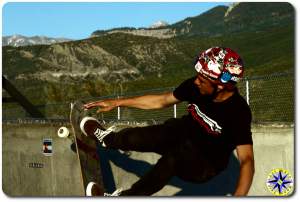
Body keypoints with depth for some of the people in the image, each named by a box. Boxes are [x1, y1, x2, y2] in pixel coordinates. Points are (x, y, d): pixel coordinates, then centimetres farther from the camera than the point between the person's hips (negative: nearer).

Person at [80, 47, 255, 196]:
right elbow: (162, 101, 0)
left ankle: (124, 196, -18)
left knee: (173, 158, -36)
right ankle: (108, 138, 19)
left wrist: (239, 196, -54)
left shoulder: (238, 113, -32)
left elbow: (247, 159, -37)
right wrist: (117, 103, 3)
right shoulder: (194, 86, -16)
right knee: (136, 138, -17)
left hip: (205, 166, -5)